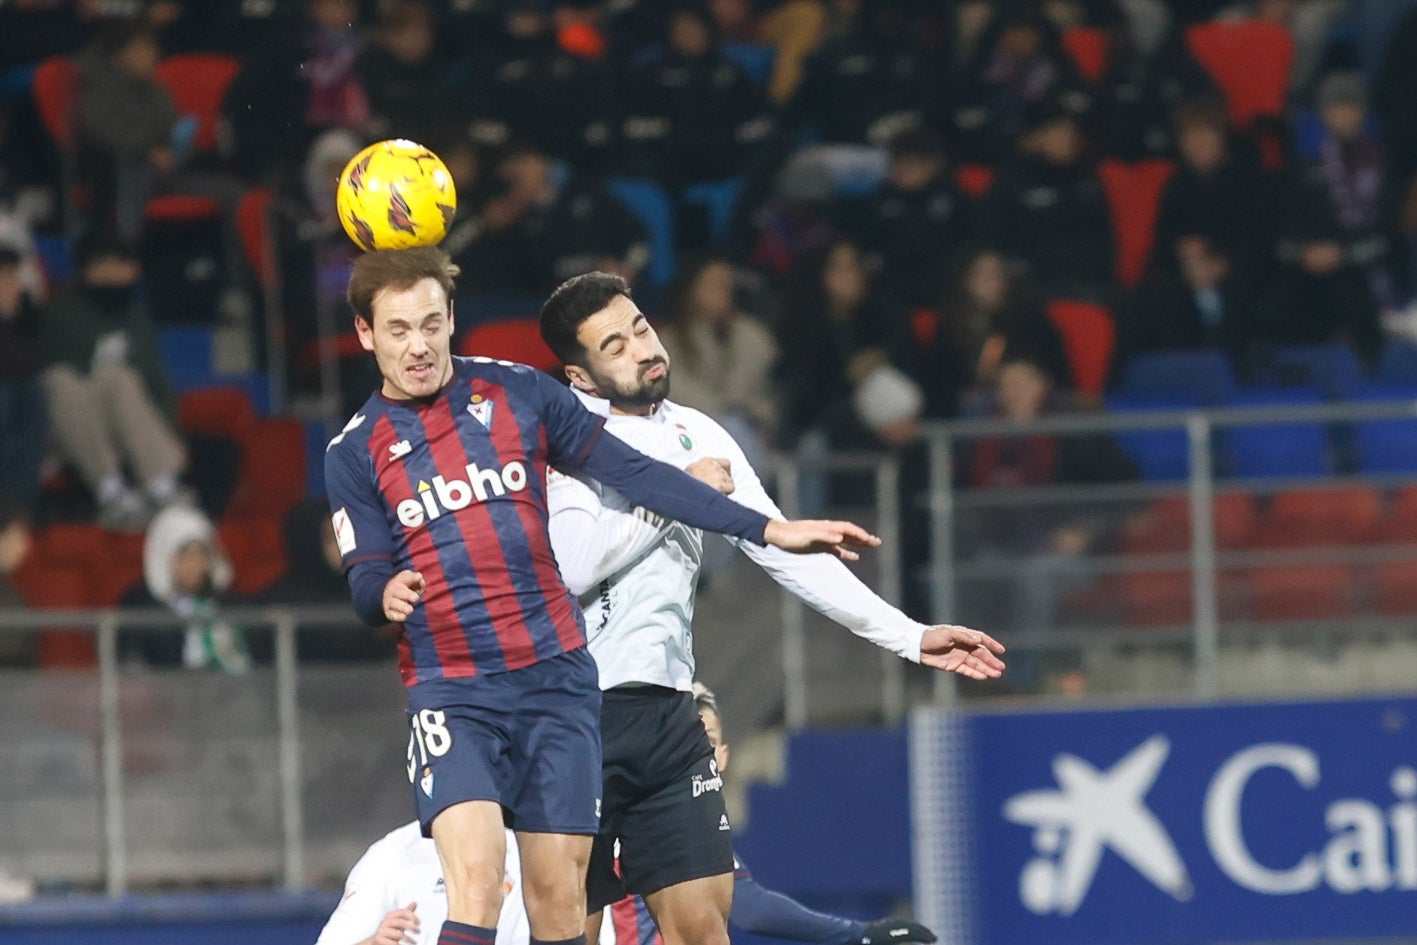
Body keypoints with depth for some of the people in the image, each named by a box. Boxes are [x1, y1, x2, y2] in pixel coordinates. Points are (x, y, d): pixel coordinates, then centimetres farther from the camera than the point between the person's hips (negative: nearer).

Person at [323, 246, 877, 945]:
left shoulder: (519, 392, 5)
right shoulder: (355, 454, 2)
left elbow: (633, 474, 7)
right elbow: (365, 584, 1)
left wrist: (769, 530, 3)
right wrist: (387, 594, -24)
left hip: (555, 676, 2)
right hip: (449, 694, -2)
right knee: (476, 879, -22)